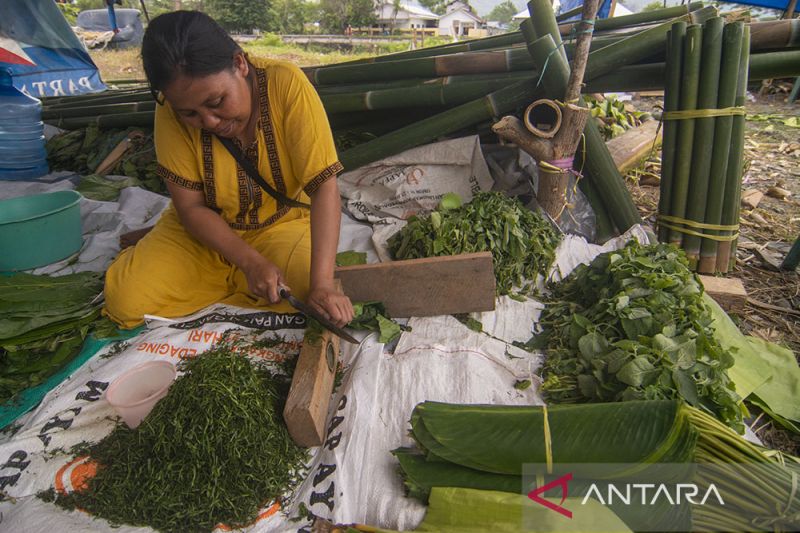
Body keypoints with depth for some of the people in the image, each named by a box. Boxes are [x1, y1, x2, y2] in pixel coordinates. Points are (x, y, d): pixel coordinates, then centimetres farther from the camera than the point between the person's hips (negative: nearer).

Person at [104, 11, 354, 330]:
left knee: (305, 287, -30)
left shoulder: (286, 84, -25)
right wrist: (251, 262, -28)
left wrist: (321, 284, -37)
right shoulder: (174, 108, -18)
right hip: (204, 230, 1)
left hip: (281, 225, 0)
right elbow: (190, 206, -14)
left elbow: (324, 186, -28)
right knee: (126, 300, -17)